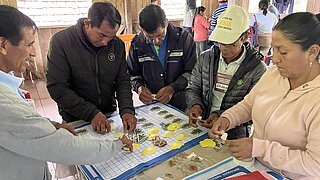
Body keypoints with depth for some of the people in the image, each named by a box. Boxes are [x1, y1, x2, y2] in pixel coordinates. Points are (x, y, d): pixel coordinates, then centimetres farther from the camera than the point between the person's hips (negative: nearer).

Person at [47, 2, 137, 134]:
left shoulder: (117, 44, -3)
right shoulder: (61, 41, -15)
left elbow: (123, 81, -2)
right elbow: (56, 87, -18)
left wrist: (127, 110, -19)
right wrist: (91, 113, -25)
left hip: (110, 115, 3)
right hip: (75, 120, -3)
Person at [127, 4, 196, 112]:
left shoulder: (183, 38, -4)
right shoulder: (136, 44, 2)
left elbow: (192, 72, -4)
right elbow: (133, 74, 12)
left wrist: (173, 88, -16)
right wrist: (139, 87, -8)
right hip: (150, 104, 2)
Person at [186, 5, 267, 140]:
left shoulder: (258, 69, -7)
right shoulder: (205, 58, 5)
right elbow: (193, 89, 11)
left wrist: (222, 116, -21)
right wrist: (195, 105, -10)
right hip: (201, 127, 3)